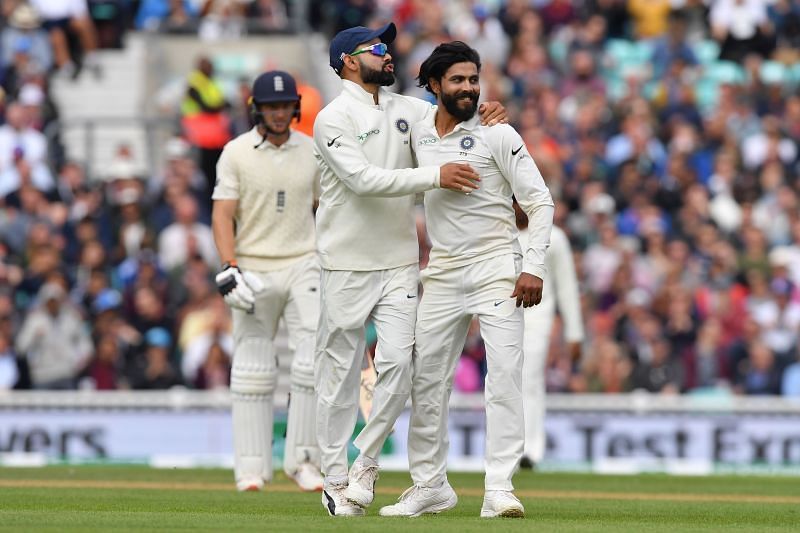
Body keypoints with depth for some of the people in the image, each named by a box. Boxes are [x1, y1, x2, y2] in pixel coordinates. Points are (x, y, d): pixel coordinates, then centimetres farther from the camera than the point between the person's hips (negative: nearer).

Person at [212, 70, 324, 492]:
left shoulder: (312, 152, 7)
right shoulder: (236, 153, -2)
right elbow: (222, 215, -6)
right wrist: (230, 270, -18)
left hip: (304, 264, 2)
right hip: (254, 270, -2)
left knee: (316, 358, -11)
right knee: (253, 369, 1)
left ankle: (302, 458, -3)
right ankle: (252, 467, 7)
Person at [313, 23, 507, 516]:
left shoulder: (407, 110, 12)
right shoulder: (334, 119, -7)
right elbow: (364, 179, -19)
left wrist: (487, 113, -5)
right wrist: (434, 176, -23)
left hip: (401, 263, 5)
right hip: (347, 267, -5)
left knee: (399, 363, -8)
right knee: (340, 374, 0)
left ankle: (367, 462, 8)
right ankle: (337, 481, 7)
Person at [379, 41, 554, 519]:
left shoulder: (497, 135, -5)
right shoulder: (416, 134, 8)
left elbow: (540, 202, -7)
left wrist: (533, 267, -16)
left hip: (496, 270, -5)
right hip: (441, 274, 5)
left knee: (505, 377, -14)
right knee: (426, 380, 7)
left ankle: (500, 490, -16)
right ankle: (430, 486, 19)